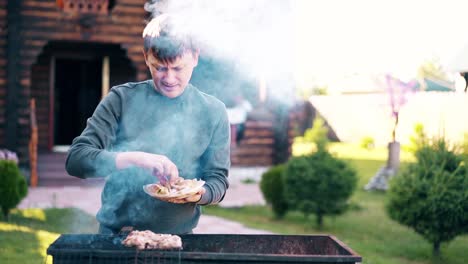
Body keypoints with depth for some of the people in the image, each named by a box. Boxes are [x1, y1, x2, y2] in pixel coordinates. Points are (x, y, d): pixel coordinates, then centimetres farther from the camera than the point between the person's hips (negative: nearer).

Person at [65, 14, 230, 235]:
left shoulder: (213, 112, 6)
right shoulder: (122, 99, 1)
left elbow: (218, 180, 8)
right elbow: (75, 159, -7)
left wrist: (199, 194, -15)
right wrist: (135, 159, -21)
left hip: (177, 236, 1)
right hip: (115, 232, -1)